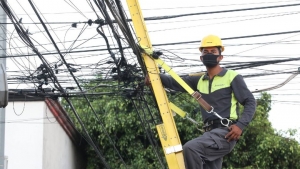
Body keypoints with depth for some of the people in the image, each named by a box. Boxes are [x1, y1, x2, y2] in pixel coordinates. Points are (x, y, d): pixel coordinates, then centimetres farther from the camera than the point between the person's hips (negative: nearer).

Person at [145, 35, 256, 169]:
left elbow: (250, 102, -1)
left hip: (226, 133, -7)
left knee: (190, 148, -27)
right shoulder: (199, 81, 18)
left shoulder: (232, 77, 1)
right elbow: (176, 83, 6)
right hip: (211, 133, 7)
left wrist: (240, 125, -16)